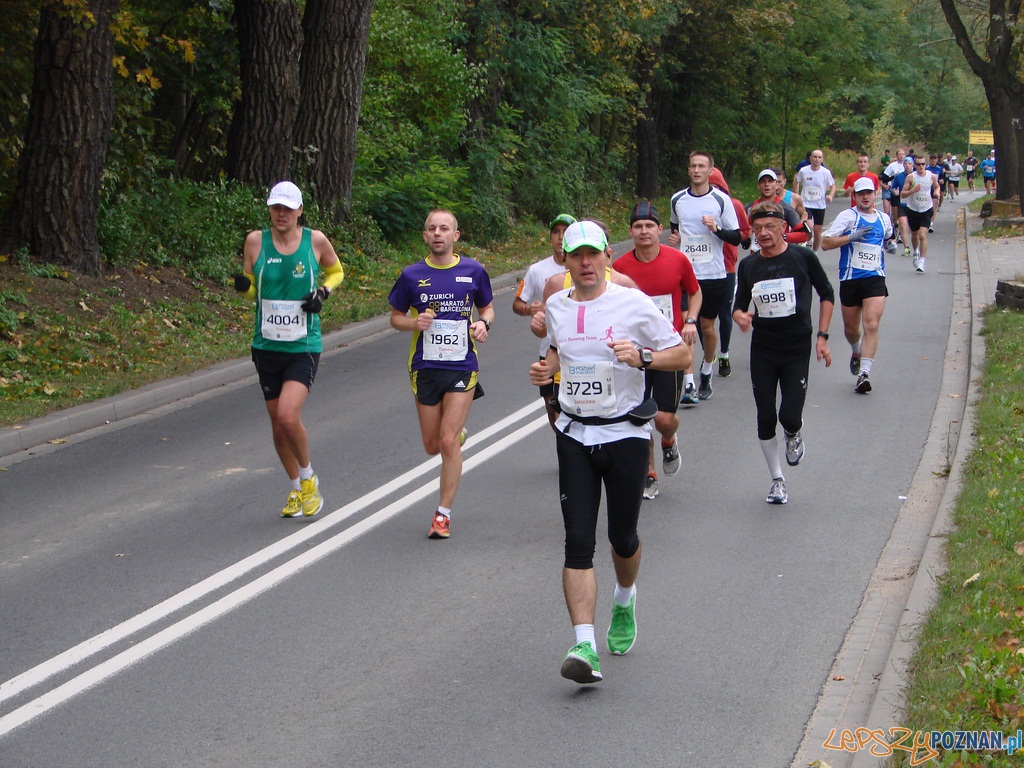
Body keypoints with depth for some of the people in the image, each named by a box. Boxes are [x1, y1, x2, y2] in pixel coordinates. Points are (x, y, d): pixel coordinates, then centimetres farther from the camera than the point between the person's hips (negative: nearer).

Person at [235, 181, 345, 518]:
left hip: (304, 347, -3)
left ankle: (308, 477, 6)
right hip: (266, 346, 3)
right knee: (277, 423, 9)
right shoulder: (256, 241, -1)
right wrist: (242, 285, -14)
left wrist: (323, 291, -6)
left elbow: (336, 271, 15)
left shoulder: (316, 240, -3)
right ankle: (297, 489, 31)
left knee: (288, 415, -20)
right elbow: (251, 289, 9)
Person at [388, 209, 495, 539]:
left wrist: (483, 323, -9)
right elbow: (396, 317, 8)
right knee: (433, 446, 9)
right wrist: (414, 323, -14)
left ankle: (443, 513, 2)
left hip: (462, 367, -2)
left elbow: (487, 307, 14)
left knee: (448, 442, -10)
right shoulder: (412, 275, -1)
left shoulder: (473, 271, -1)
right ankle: (459, 433, 47)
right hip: (425, 368, 2)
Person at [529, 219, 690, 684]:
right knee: (578, 541, -9)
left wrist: (642, 357, -20)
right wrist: (546, 368, 4)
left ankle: (624, 602, 44)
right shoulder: (556, 307, 6)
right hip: (575, 436, 2)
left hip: (625, 433, -2)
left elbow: (682, 355, -2)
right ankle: (585, 647, -16)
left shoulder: (633, 303, -7)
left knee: (623, 536, 9)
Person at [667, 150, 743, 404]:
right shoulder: (677, 199, 6)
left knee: (708, 326, 10)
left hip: (713, 275, -1)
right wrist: (673, 238, 3)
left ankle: (706, 374, 33)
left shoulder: (721, 200, -3)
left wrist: (716, 228, -19)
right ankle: (688, 384, -9)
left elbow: (736, 237, -2)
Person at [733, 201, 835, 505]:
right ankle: (777, 480, 20)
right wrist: (740, 316, -15)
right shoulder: (748, 265, 2)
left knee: (790, 417, -12)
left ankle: (793, 436, 26)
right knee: (765, 418, 3)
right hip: (762, 349, 3)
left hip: (797, 347, -3)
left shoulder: (803, 257, -6)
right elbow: (739, 305, 9)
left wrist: (822, 336, 0)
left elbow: (827, 295, 5)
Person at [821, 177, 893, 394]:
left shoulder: (884, 219, 12)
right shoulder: (848, 216, -1)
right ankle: (856, 352, 47)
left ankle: (864, 373, -19)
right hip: (850, 280, -1)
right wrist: (853, 236, -19)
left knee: (871, 325, -16)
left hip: (875, 279, 1)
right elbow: (825, 243, -8)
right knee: (851, 328, 12)